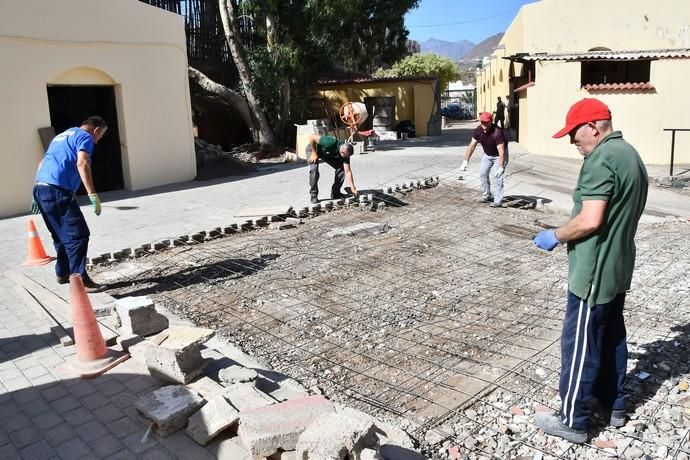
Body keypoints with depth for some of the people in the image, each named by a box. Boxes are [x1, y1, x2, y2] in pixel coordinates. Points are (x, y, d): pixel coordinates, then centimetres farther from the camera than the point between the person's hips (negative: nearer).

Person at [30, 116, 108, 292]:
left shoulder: (62, 136, 29)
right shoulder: (85, 137, 1)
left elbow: (42, 164, 28)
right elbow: (82, 164, -17)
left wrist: (38, 194, 29)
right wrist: (93, 195, -22)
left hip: (41, 188, 9)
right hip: (58, 190, -9)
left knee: (62, 235, 21)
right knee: (78, 235, -9)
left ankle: (62, 273, 31)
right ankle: (80, 279, -12)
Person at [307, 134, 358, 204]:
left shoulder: (345, 154, -23)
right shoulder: (331, 143, -42)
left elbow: (348, 171, -25)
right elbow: (311, 137, -35)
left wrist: (352, 188, -32)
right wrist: (314, 153, -29)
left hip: (327, 153, 5)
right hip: (313, 148, -5)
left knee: (341, 168, -8)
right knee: (314, 169, -27)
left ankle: (335, 193, 4)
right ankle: (313, 195, -13)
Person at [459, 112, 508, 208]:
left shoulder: (497, 132, -36)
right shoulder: (478, 130, -19)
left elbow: (501, 151, -40)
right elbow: (472, 146, -15)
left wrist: (501, 167, -46)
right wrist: (465, 162, -22)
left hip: (499, 155, -6)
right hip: (487, 154, 6)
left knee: (497, 176, -15)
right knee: (483, 173, 6)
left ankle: (498, 201, -10)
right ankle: (487, 196, 21)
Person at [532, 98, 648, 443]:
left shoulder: (601, 159, -20)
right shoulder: (630, 154, 12)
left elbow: (590, 220, -27)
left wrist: (556, 236, -12)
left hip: (594, 273, -10)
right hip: (618, 267, 10)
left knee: (580, 345, 0)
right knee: (611, 337, 20)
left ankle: (572, 421, 12)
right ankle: (613, 404, 35)